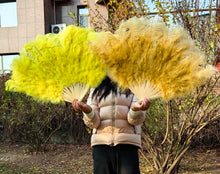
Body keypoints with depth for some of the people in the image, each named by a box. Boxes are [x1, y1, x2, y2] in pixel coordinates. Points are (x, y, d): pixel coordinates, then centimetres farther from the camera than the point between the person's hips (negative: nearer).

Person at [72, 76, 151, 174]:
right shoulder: (96, 90, 14)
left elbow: (135, 120, -2)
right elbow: (93, 123, 3)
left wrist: (136, 109, -26)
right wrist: (87, 110, -20)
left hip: (127, 144, -1)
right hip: (101, 143, 1)